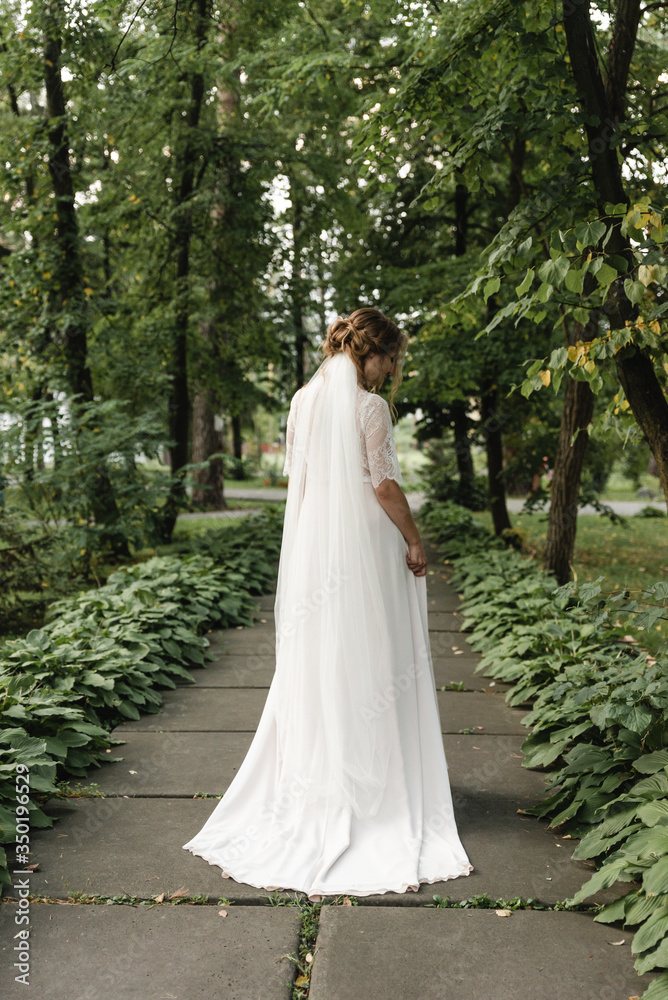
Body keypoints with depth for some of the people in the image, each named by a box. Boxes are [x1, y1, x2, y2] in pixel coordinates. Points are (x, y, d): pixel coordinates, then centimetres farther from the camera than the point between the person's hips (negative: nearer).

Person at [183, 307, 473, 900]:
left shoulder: (303, 401, 7)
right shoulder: (370, 407, -12)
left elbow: (294, 470, 11)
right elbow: (384, 484, -14)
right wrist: (414, 540, -4)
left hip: (310, 543, 6)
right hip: (364, 547, -6)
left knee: (314, 664, 13)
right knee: (366, 665, 4)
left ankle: (313, 778, 23)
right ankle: (368, 780, 14)